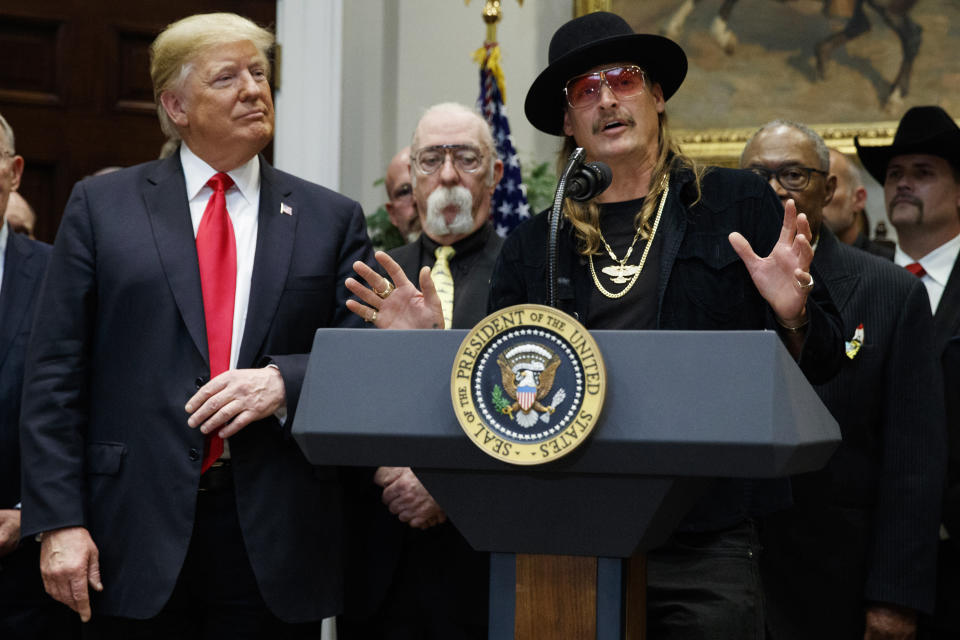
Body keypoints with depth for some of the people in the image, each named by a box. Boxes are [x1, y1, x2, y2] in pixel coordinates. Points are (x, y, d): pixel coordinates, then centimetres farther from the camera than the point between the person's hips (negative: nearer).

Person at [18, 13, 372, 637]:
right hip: (138, 535, -1)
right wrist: (58, 521, -6)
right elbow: (55, 378, 2)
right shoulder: (101, 205, 6)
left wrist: (285, 381, -13)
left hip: (276, 543, 1)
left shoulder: (331, 219, 9)